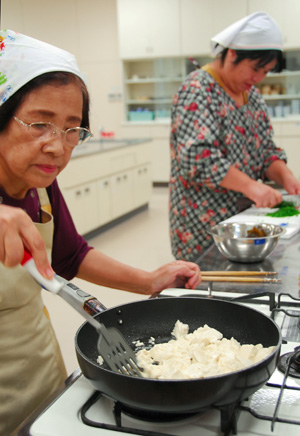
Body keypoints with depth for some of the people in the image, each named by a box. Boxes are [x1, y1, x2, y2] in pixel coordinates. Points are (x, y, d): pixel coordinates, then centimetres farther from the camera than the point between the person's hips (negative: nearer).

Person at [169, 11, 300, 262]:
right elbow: (196, 156, -25)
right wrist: (250, 185, -29)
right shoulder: (198, 91, -13)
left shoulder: (252, 94, 13)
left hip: (244, 213, 8)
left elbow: (266, 150, 15)